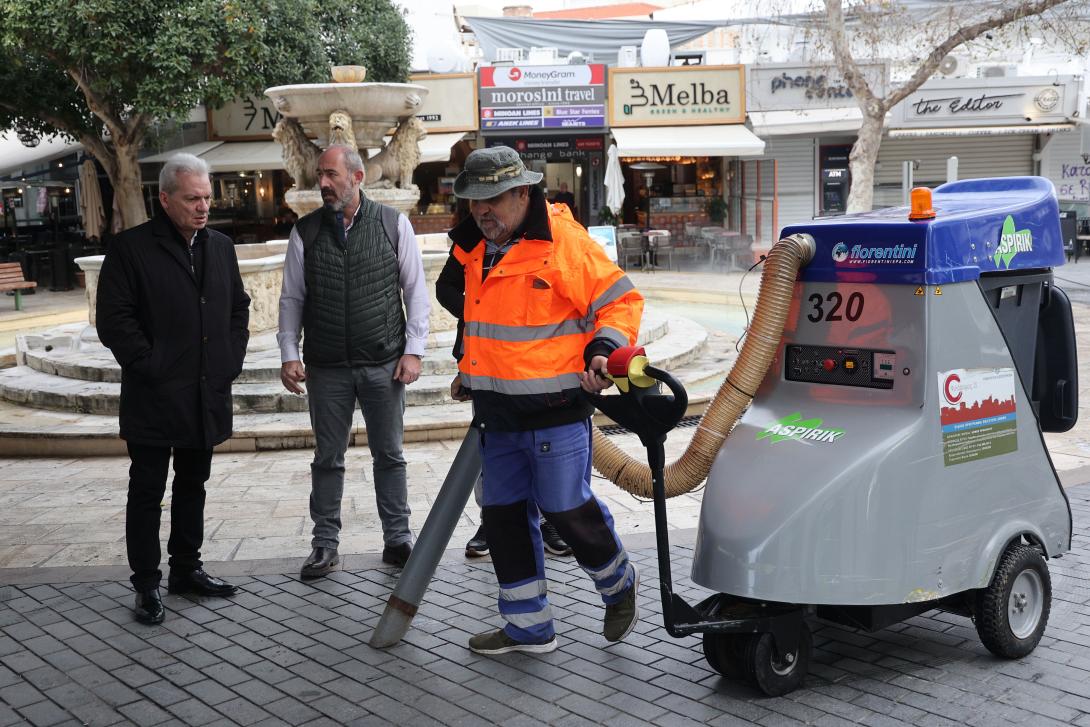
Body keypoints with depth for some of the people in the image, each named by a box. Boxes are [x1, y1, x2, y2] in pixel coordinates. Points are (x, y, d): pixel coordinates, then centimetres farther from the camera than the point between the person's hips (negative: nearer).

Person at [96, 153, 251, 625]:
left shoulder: (220, 247, 9)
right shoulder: (131, 248, -9)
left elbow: (238, 308, 18)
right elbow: (114, 320, -12)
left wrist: (232, 360, 7)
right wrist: (150, 368, -14)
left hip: (207, 396, 6)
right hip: (154, 399, -6)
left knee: (193, 485, 17)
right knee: (147, 492, 3)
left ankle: (187, 569, 30)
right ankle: (146, 586, 12)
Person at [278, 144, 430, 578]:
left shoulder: (393, 224, -1)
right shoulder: (306, 231, 3)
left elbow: (415, 290, 2)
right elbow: (291, 299, 7)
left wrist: (413, 350, -4)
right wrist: (289, 355, 0)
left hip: (384, 364, -1)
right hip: (326, 369, 1)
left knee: (389, 456, 8)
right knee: (328, 458, 9)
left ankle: (397, 539, 19)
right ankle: (325, 545, 19)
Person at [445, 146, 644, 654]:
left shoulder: (565, 242, -12)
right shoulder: (477, 251, 12)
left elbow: (621, 300, -9)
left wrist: (602, 350, -22)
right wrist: (468, 370, 27)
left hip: (555, 410, -8)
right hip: (497, 412, 8)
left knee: (567, 510, -5)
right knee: (503, 516, 10)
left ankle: (619, 585, 25)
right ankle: (528, 626, 23)